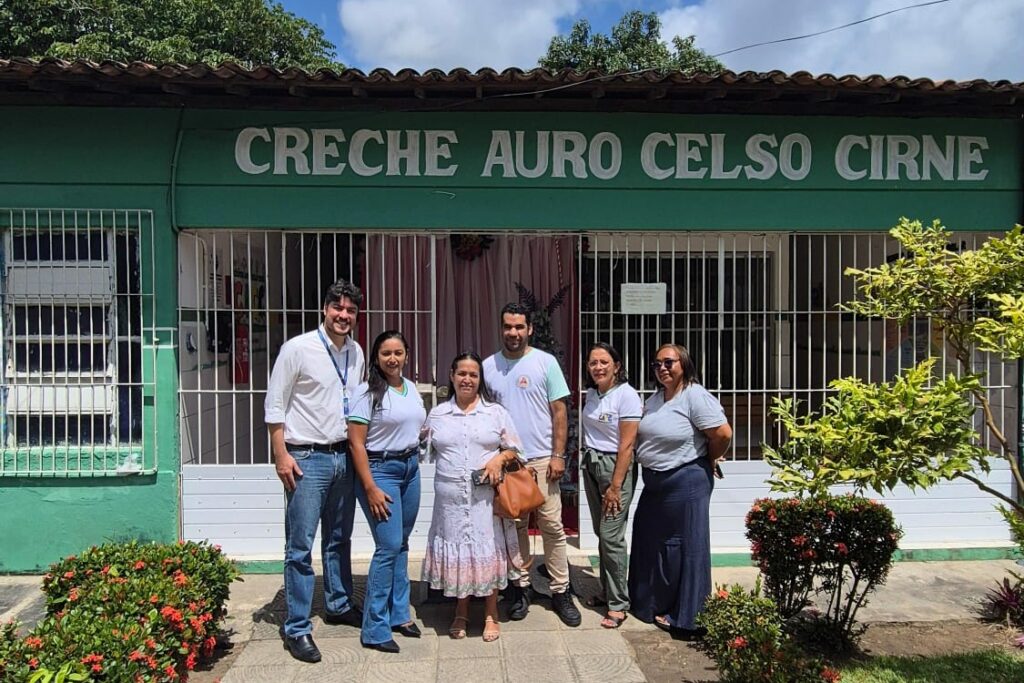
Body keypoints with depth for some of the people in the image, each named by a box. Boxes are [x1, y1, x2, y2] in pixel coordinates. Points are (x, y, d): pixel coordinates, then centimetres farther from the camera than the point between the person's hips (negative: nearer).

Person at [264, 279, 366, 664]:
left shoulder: (356, 353, 8)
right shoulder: (298, 348, -9)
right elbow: (274, 405, -8)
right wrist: (281, 456, -13)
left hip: (344, 456, 6)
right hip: (308, 458, -6)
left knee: (339, 540, 18)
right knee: (301, 547, 0)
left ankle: (338, 605, 35)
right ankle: (297, 629, 11)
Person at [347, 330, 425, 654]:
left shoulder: (412, 388, 10)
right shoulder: (368, 392, -10)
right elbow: (356, 443, -13)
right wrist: (370, 488, -17)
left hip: (411, 468, 7)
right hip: (380, 469, -7)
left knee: (402, 544, 12)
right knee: (389, 546, -9)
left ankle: (399, 614, 26)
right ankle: (375, 630, 3)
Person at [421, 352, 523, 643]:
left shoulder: (496, 412, 6)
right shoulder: (437, 415, 9)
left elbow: (513, 449, 7)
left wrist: (499, 458, -11)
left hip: (486, 496, -1)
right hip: (450, 496, 1)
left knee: (488, 550, 3)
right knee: (456, 551, 7)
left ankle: (491, 614, 19)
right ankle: (461, 614, 24)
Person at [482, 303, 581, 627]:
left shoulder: (545, 362, -2)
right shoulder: (488, 366, 5)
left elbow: (559, 412, -2)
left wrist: (558, 455, -7)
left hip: (541, 459, -2)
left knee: (552, 526, 0)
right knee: (515, 526, 11)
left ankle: (560, 591, 12)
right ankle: (521, 586, 24)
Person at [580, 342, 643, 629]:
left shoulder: (626, 395, -13)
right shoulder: (592, 393, 8)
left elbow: (626, 445, -15)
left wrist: (616, 486, -16)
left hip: (616, 466, -7)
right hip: (590, 465, 7)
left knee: (611, 535, -7)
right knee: (601, 533, 12)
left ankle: (618, 604, 5)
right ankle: (607, 592, 26)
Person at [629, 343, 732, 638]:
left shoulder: (695, 396, -16)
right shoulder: (654, 400, 10)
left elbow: (723, 433, -21)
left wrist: (708, 461, -7)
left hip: (686, 482, -9)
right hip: (654, 482, 9)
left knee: (683, 546, 3)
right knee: (649, 541, 17)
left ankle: (684, 617, 17)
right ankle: (647, 603, 35)